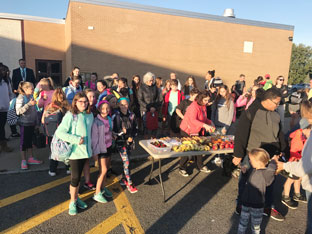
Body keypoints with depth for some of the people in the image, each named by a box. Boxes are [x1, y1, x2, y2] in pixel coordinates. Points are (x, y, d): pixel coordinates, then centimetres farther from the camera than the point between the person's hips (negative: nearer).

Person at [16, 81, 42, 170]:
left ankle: (31, 158, 24)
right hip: (24, 123, -6)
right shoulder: (20, 98, -13)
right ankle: (23, 161, 15)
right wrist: (29, 104, -28)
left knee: (30, 140, 15)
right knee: (24, 142, 4)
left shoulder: (31, 96, 7)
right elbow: (18, 111, -22)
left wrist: (36, 121, 15)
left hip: (32, 123, 6)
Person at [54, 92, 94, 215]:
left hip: (85, 150, 5)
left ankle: (76, 198, 36)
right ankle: (72, 202, 22)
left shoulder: (89, 115, 3)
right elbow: (59, 132, -18)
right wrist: (76, 139, -21)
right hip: (75, 151, -5)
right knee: (75, 177, 1)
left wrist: (90, 145, 9)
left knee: (78, 176, 18)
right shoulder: (70, 115, -14)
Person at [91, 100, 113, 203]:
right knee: (103, 170, -5)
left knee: (105, 169, 15)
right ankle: (97, 194, 7)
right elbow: (94, 137, -15)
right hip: (101, 148, -6)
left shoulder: (109, 119, 2)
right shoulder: (96, 121, -17)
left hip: (109, 147, 6)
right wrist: (95, 152, -13)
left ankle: (103, 188, 31)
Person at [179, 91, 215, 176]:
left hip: (197, 131, 8)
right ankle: (182, 168, 14)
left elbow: (204, 118, 15)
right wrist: (204, 125, -44)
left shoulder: (203, 106, 5)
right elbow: (193, 120, -35)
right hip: (187, 131, -8)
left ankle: (200, 166, 29)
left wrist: (210, 122, -3)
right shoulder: (193, 106, -23)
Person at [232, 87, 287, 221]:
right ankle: (241, 206, 32)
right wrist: (238, 155, -16)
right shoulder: (250, 113, -16)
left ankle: (268, 207, 39)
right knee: (246, 182, 11)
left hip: (270, 156, 6)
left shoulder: (275, 115, 6)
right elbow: (240, 135, -16)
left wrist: (283, 151, 17)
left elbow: (279, 134, 17)